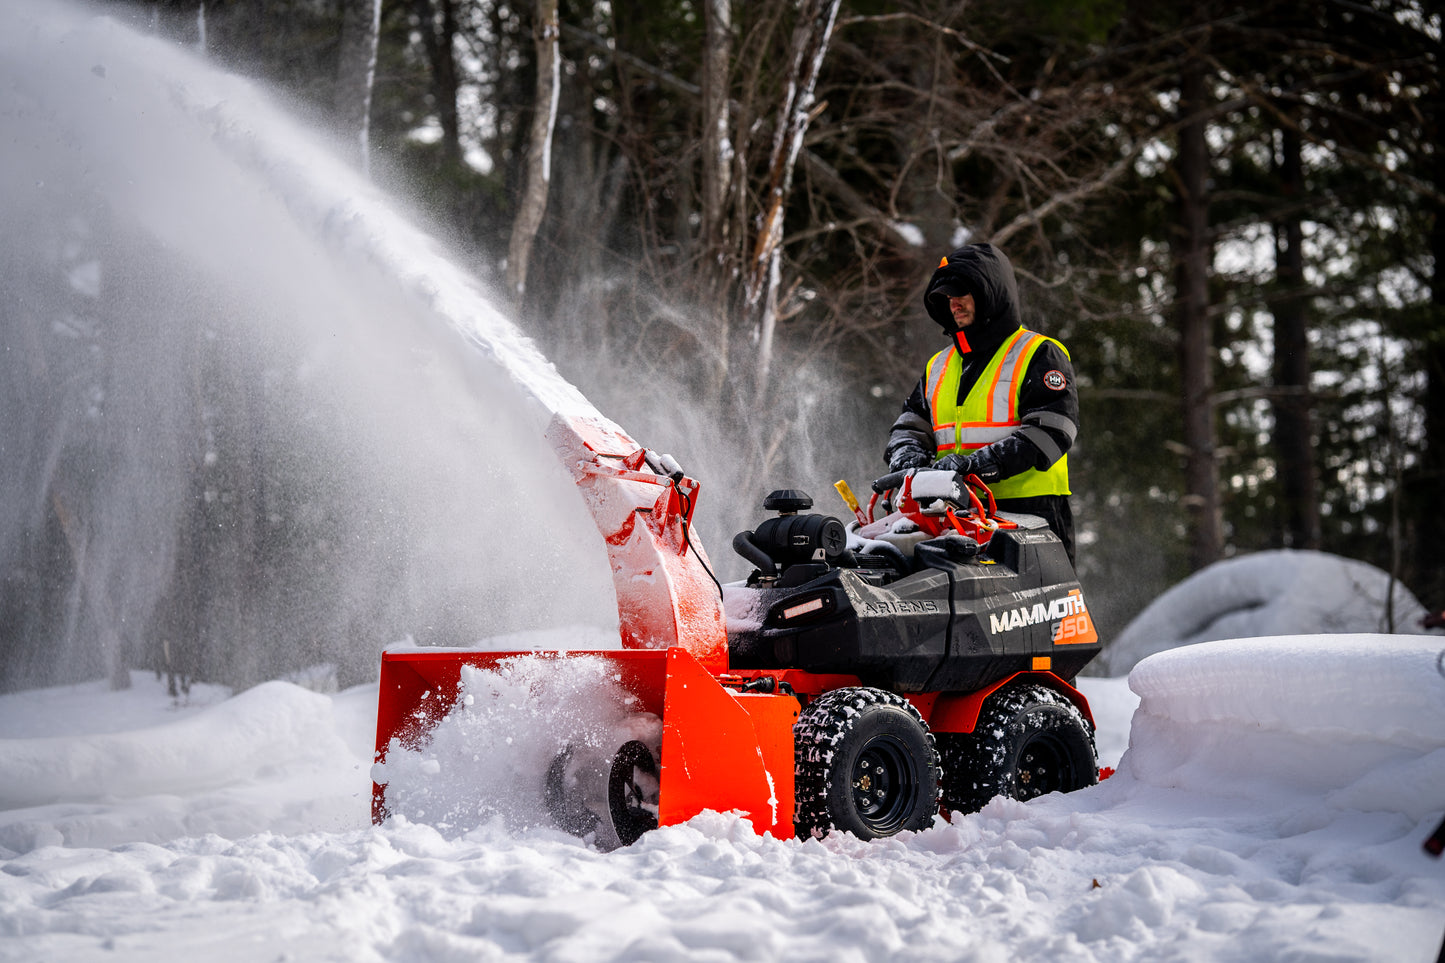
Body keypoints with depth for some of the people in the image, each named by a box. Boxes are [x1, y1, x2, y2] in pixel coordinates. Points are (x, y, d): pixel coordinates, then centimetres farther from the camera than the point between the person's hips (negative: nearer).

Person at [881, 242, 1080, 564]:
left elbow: (1051, 430, -10)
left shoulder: (1040, 355, 1)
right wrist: (908, 455, -2)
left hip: (1030, 514, -5)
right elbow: (910, 425, 24)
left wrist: (977, 463, -19)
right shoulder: (938, 367, 22)